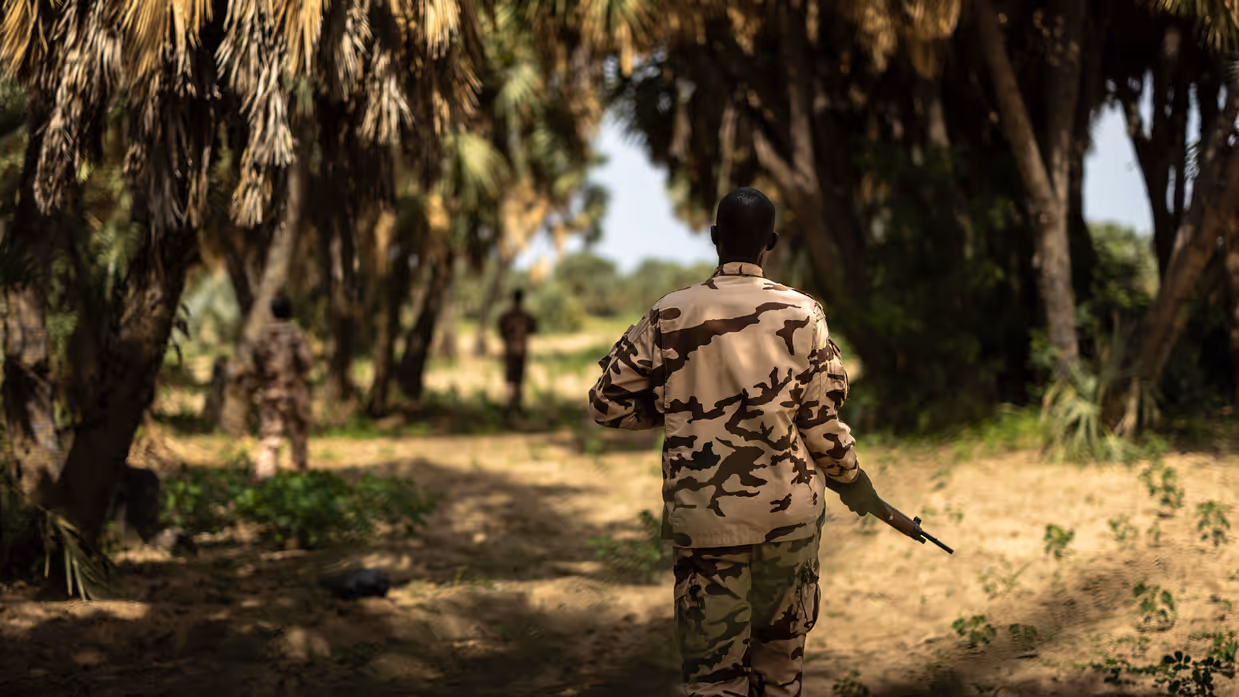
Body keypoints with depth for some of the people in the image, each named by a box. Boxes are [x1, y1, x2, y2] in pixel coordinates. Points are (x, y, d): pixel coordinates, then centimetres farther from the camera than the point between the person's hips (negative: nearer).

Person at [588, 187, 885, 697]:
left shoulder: (668, 318, -3)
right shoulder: (802, 314, -4)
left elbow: (608, 405, 3)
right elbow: (821, 422, -2)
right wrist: (851, 476, 16)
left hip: (705, 519, -1)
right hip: (791, 511, 1)